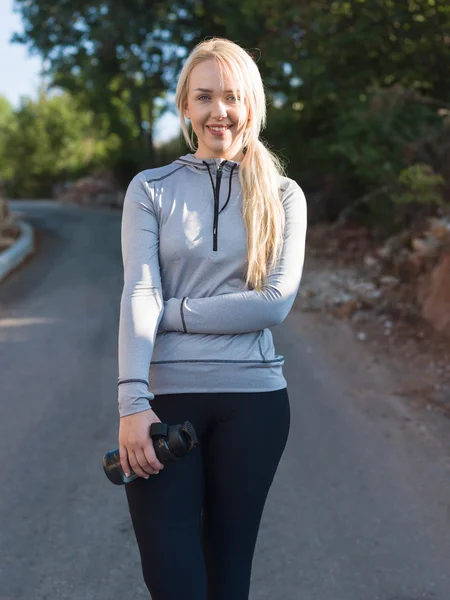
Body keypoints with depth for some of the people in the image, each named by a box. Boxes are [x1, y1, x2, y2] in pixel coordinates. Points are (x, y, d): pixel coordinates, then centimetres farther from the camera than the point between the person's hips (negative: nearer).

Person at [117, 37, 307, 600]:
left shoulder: (282, 195, 5)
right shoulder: (150, 189, 4)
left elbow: (276, 301, -7)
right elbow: (139, 294, -8)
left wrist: (172, 312, -11)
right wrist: (132, 403, -19)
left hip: (253, 397, 1)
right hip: (166, 395, -1)